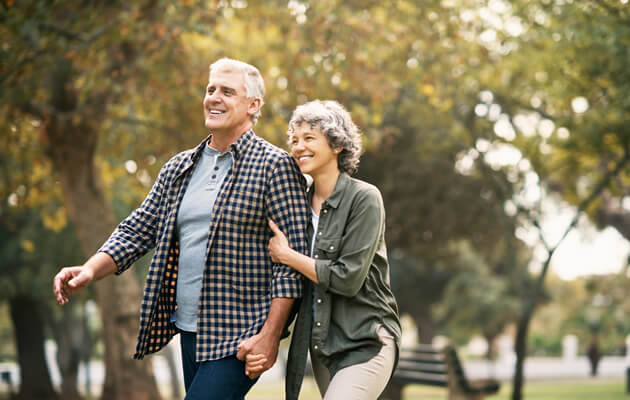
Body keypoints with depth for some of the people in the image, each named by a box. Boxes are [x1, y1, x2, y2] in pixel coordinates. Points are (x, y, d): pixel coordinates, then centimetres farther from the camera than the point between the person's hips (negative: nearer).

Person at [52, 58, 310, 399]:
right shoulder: (178, 169, 14)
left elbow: (295, 253, -11)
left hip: (239, 336, -7)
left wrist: (270, 335, -16)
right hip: (190, 330, 7)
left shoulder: (275, 166, -6)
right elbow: (138, 230, 14)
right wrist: (90, 271, -5)